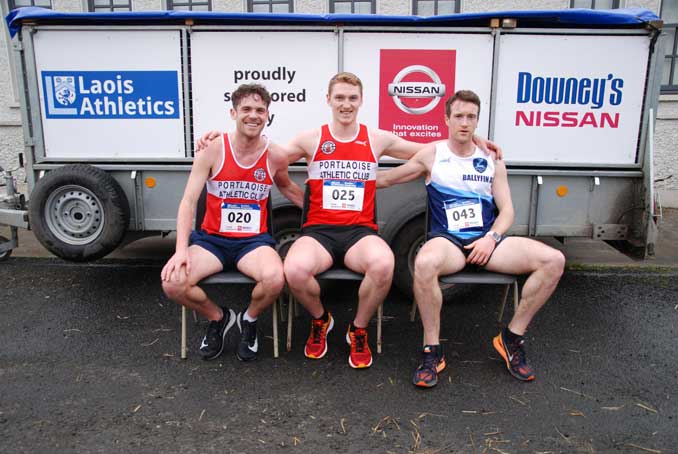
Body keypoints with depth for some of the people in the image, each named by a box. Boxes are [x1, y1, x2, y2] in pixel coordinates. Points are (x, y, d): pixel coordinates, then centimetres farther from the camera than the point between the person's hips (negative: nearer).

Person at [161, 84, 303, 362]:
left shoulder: (275, 156, -2)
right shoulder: (212, 150, -7)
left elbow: (286, 186, 22)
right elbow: (189, 201, -9)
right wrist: (181, 250, -20)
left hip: (254, 240, 0)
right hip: (212, 238, 1)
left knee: (275, 279, -33)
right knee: (173, 283, -24)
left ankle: (249, 320, 5)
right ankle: (218, 318, 10)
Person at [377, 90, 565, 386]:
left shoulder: (492, 160, 14)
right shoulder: (432, 154, 8)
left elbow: (507, 210, 10)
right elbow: (384, 178, 15)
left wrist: (491, 237, -9)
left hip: (487, 240, 4)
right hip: (447, 239, -3)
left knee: (553, 260, -19)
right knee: (425, 263, -40)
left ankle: (512, 337, -3)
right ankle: (432, 350, -20)